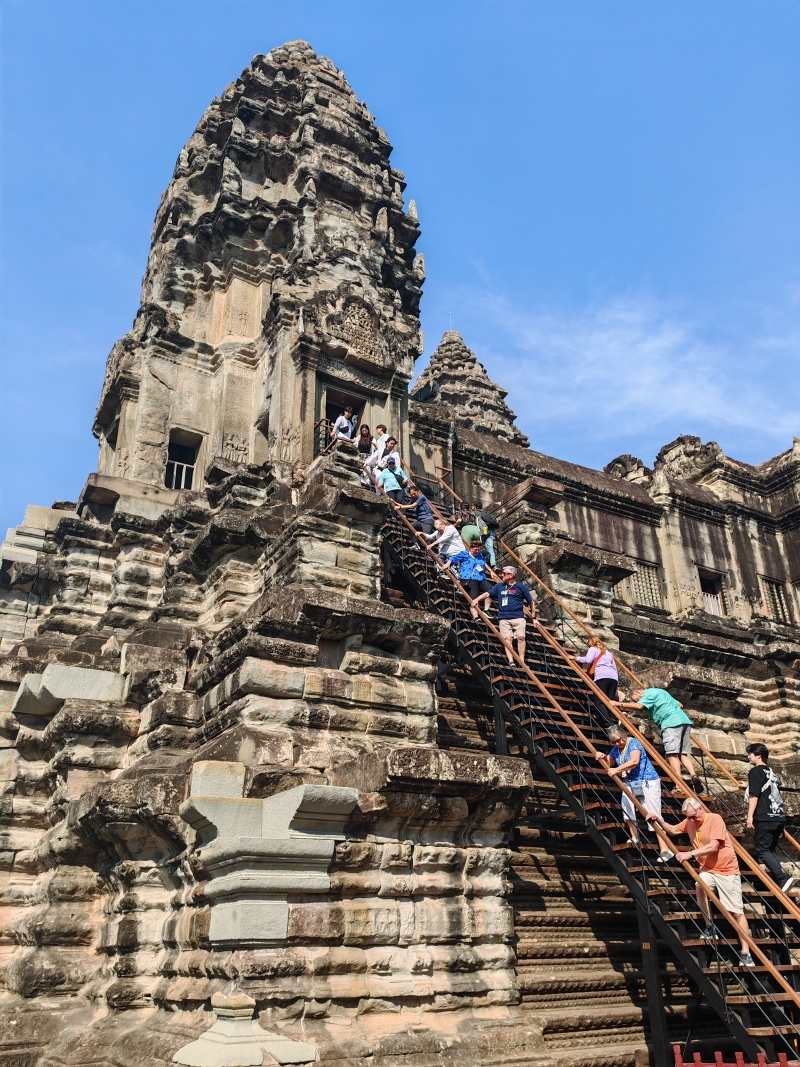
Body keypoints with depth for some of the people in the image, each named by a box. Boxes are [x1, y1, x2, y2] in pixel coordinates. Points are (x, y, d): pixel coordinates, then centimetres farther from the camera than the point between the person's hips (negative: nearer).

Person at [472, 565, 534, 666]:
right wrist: (477, 599, -10)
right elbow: (487, 594, 8)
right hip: (504, 618, 3)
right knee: (507, 639, -8)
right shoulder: (499, 586, 17)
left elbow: (531, 602, 11)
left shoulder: (521, 587, 7)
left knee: (520, 637, -14)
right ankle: (511, 661, -11)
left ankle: (522, 662, -10)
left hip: (518, 617, -3)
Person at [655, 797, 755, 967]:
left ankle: (746, 954, 8)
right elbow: (672, 830, 12)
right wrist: (659, 821, -6)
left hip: (727, 869, -5)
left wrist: (690, 854, -31)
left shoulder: (715, 819, -18)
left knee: (736, 912, -3)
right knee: (699, 887, -28)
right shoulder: (689, 822, 3)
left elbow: (713, 846, -26)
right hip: (707, 869, 5)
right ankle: (710, 927, -9)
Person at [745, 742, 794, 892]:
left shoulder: (755, 771, -5)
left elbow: (753, 796, -14)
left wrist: (750, 816, -15)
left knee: (762, 850, -6)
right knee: (770, 850, 14)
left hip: (765, 818, -8)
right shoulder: (771, 771, 19)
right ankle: (776, 878, 7)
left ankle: (783, 878, -19)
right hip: (779, 817, 8)